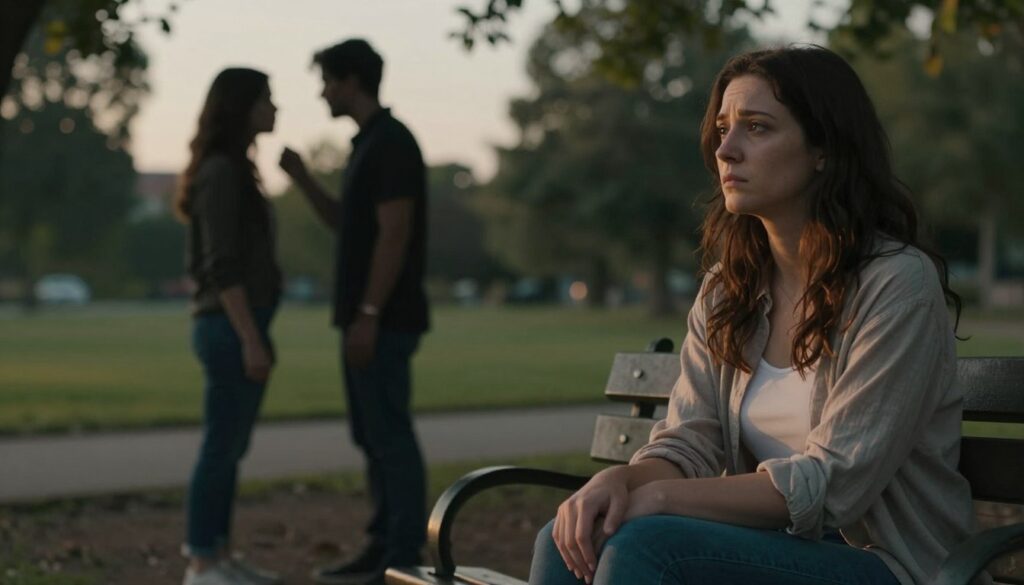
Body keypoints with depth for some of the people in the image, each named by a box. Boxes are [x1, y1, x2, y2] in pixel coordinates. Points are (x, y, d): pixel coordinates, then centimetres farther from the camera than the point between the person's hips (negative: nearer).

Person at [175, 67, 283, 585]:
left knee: (230, 449, 12)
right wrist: (250, 339, -20)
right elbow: (222, 265, -18)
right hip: (230, 327, -10)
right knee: (221, 449, -5)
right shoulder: (221, 172, -13)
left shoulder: (231, 170, 16)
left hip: (237, 326, 10)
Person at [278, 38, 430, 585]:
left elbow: (395, 235, -20)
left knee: (390, 437, -6)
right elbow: (345, 224, 23)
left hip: (384, 319, -10)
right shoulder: (369, 143, 17)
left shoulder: (391, 142, -14)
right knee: (373, 437, 12)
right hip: (367, 317, 10)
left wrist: (367, 315, -21)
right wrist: (301, 177, 10)